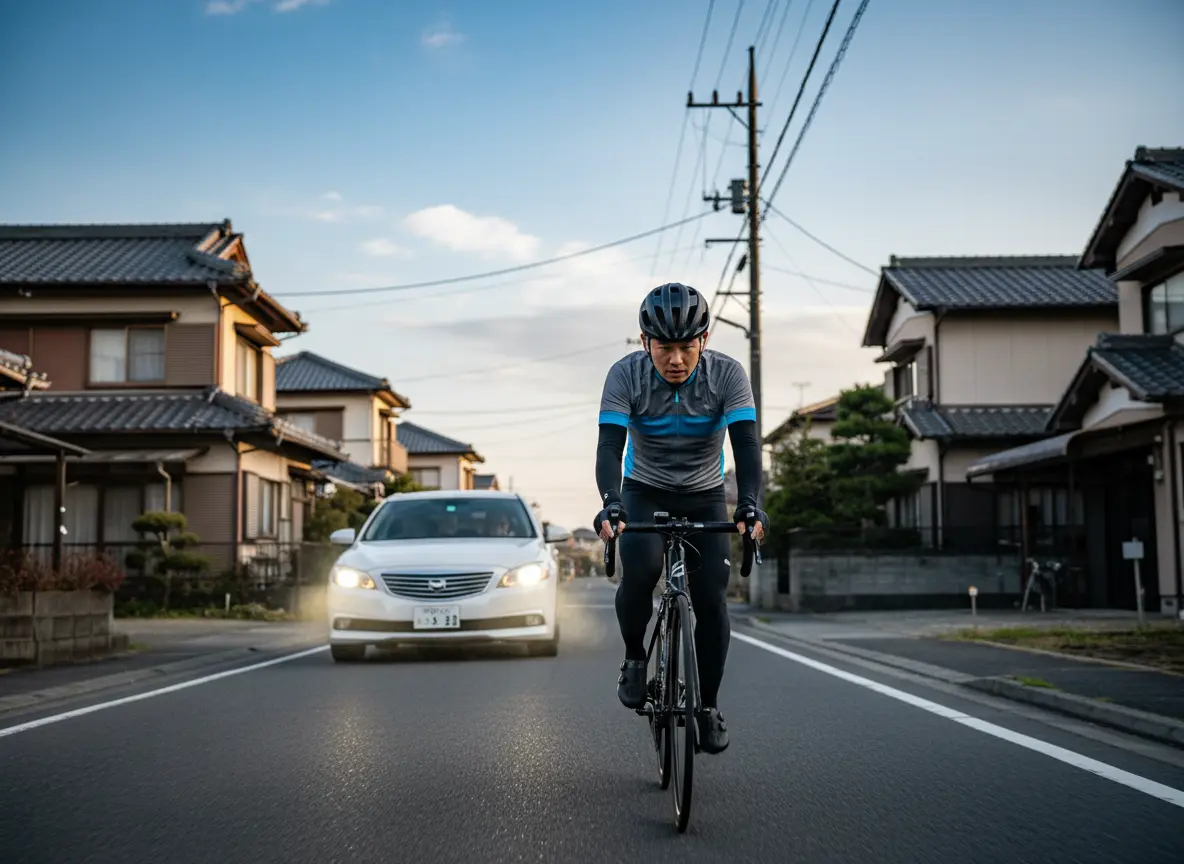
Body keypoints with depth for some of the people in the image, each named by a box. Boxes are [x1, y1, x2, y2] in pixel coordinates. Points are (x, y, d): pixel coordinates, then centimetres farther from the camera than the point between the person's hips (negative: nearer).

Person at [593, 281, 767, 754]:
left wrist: (750, 503, -46)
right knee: (639, 568, -29)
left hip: (705, 496, 1)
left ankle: (708, 705, 7)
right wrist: (610, 504, -47)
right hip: (645, 491, -1)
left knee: (711, 596, -11)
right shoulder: (626, 374, -22)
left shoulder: (727, 374, -21)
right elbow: (610, 445, -30)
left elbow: (746, 443, -29)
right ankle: (634, 658, -2)